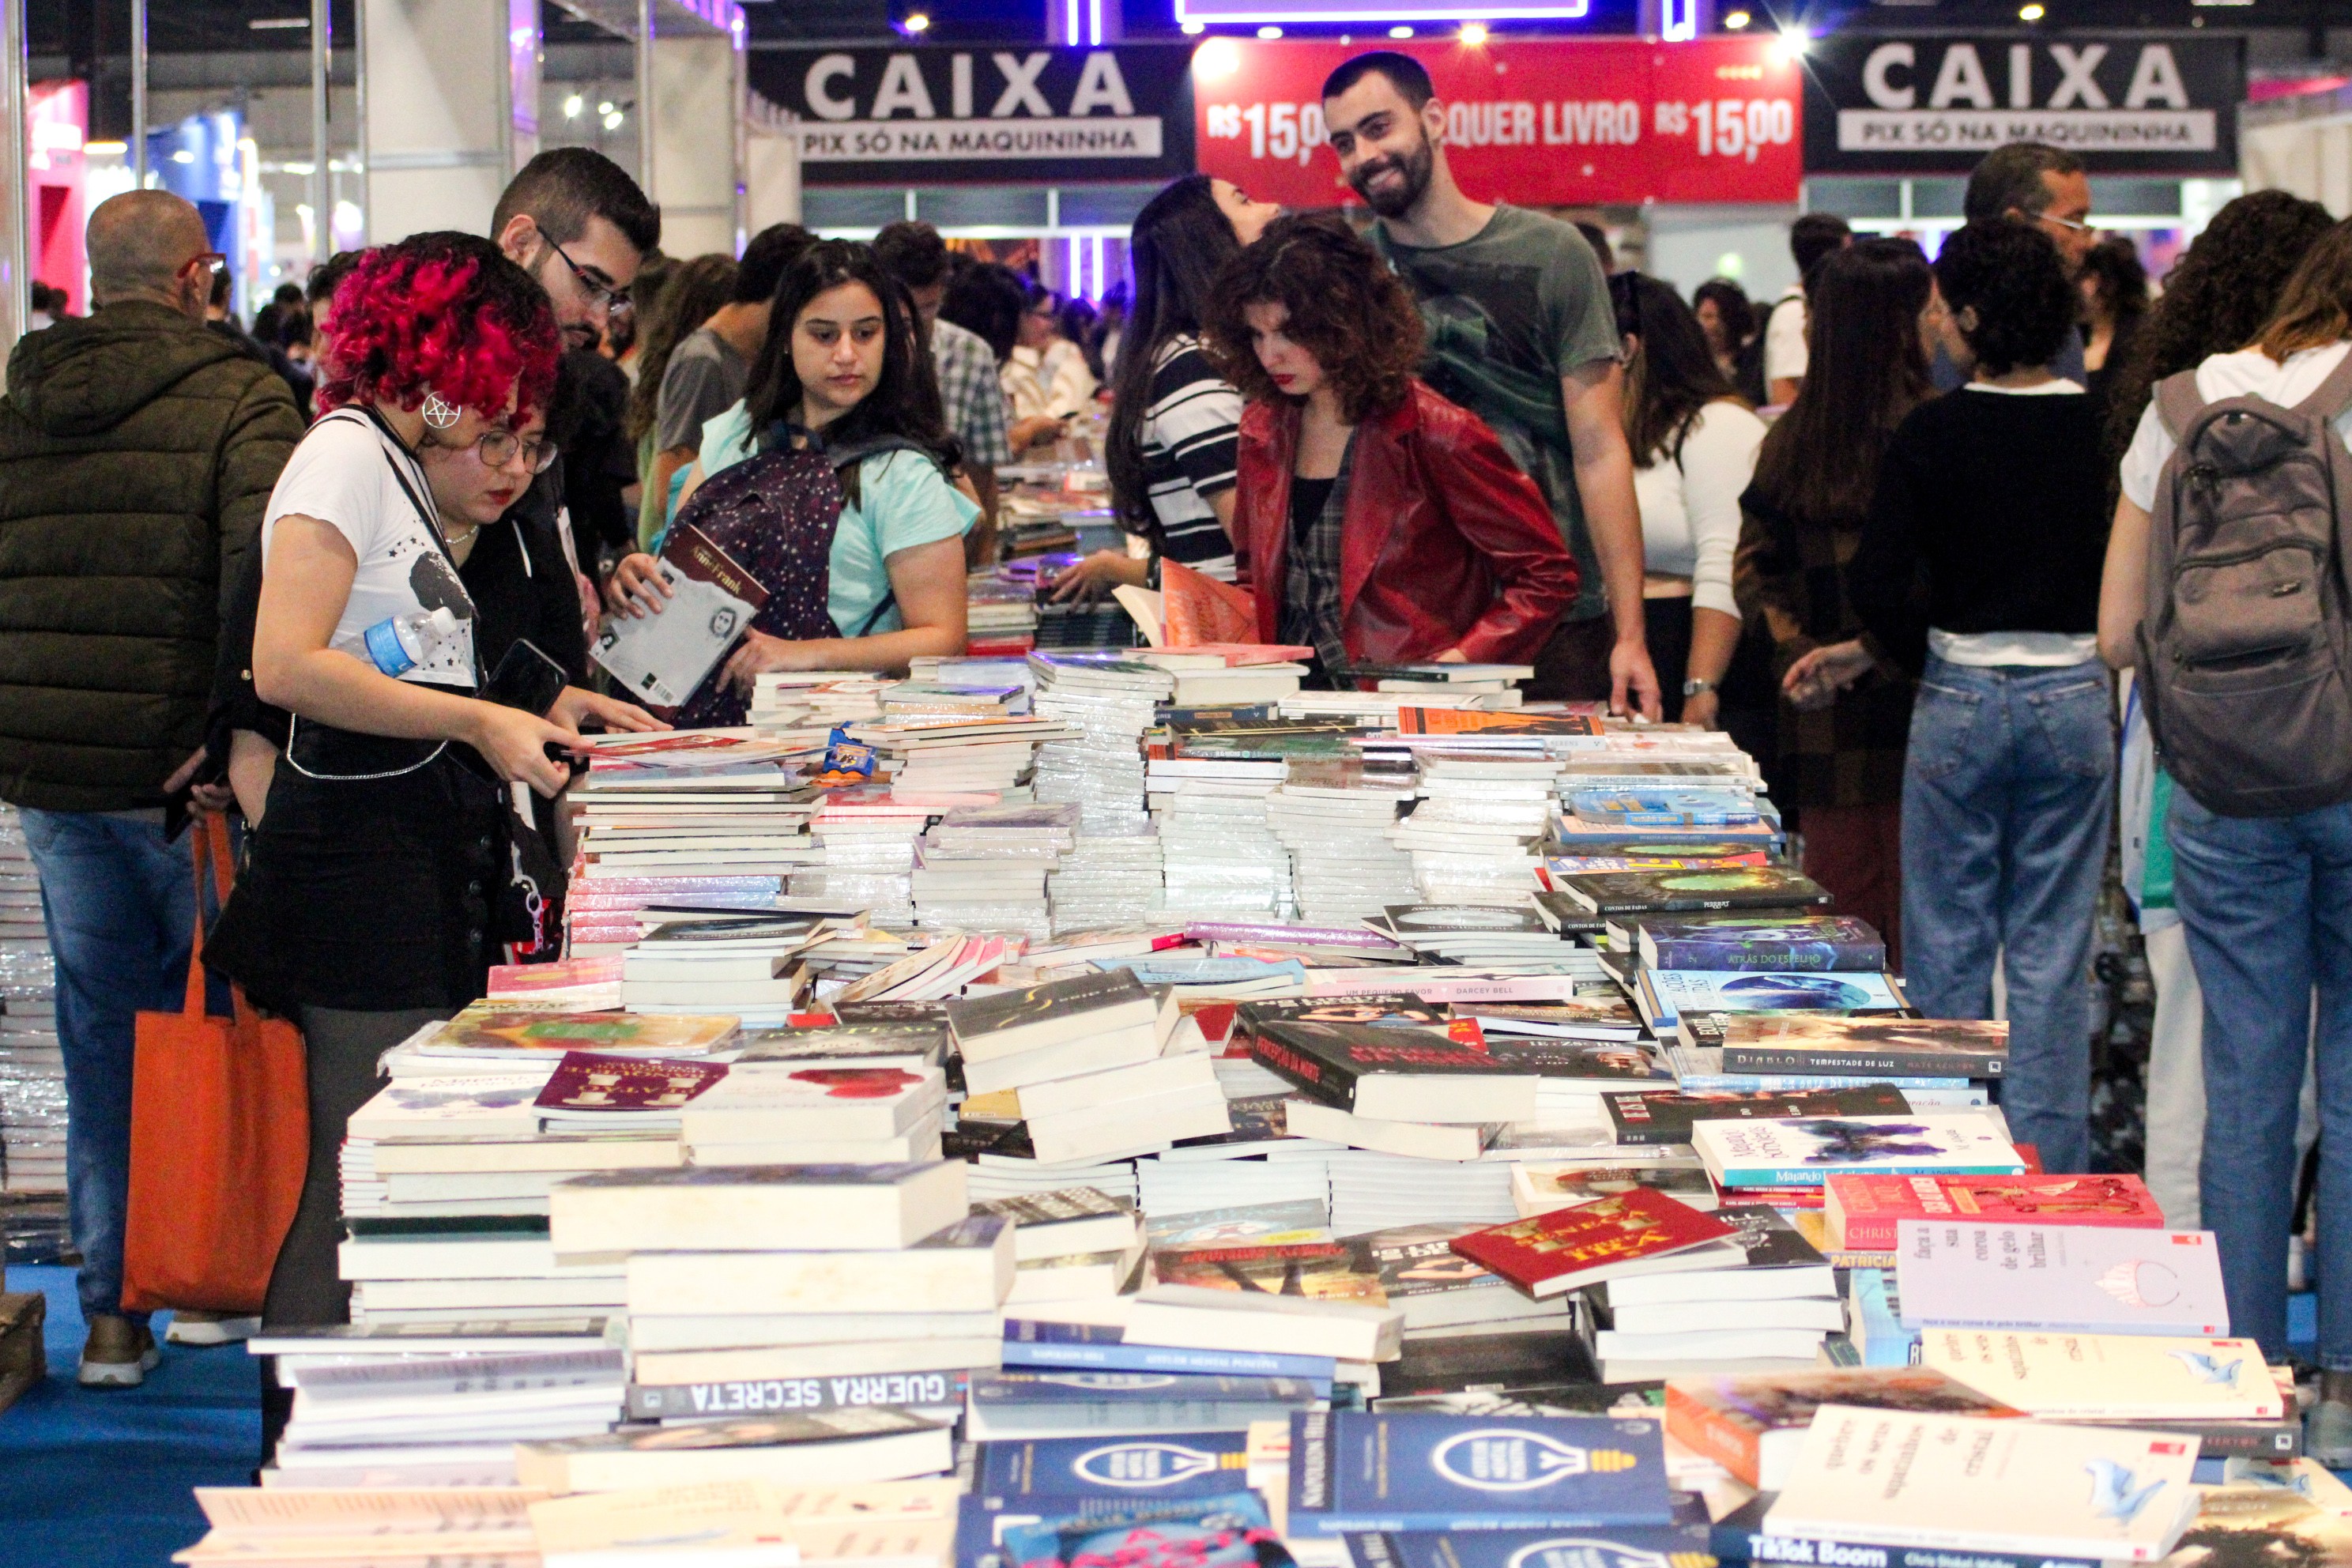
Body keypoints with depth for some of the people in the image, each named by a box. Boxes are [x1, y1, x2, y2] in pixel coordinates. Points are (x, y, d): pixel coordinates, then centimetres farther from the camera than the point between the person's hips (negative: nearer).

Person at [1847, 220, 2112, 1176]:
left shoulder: (1934, 431, -9)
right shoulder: (2100, 427, -2)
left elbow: (1876, 586, -12)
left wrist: (1929, 664, 4)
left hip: (1961, 701, -2)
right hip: (2075, 700, 2)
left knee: (1947, 949, 8)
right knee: (2053, 954, 7)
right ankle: (2048, 1172, 8)